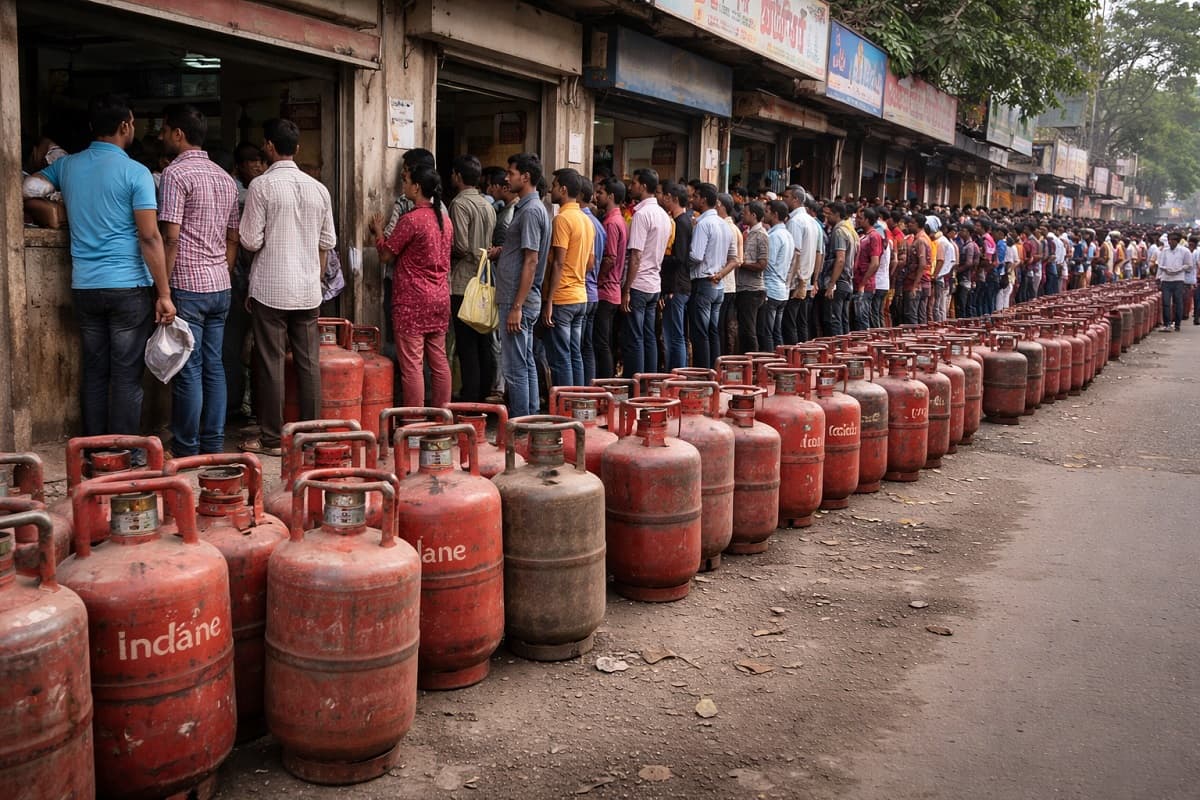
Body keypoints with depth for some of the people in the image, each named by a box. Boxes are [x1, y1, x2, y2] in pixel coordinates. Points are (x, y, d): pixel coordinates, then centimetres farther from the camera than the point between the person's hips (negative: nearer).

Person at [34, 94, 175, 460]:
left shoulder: (66, 166, 8)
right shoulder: (134, 172, -8)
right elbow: (150, 237, -13)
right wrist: (164, 294, -12)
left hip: (84, 288, 5)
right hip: (129, 288, -5)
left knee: (94, 373, 12)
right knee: (127, 375, 1)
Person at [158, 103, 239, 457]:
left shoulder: (176, 173, -9)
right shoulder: (225, 178, 14)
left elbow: (171, 237, -15)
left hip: (187, 286, -7)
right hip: (220, 286, 7)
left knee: (188, 371, -2)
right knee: (213, 366, 10)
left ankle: (186, 450, 5)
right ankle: (213, 444, 15)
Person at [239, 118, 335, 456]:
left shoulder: (262, 185, -8)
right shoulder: (318, 188, 6)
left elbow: (251, 241, -10)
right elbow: (327, 243, 10)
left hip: (270, 288, -4)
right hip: (308, 289, 4)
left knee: (270, 362, 2)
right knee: (308, 361, 8)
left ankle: (272, 438, 7)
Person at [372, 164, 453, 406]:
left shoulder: (410, 219, -14)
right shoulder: (445, 219, 10)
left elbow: (386, 255, -8)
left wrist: (378, 231, 11)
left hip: (412, 300, -8)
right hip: (440, 299, 8)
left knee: (411, 365, -4)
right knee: (439, 361, 11)